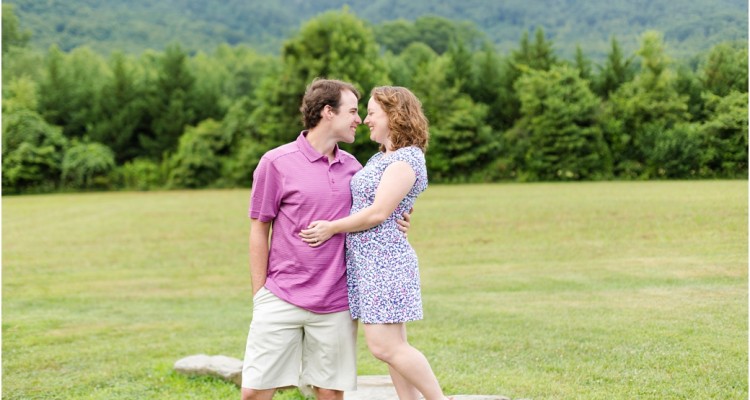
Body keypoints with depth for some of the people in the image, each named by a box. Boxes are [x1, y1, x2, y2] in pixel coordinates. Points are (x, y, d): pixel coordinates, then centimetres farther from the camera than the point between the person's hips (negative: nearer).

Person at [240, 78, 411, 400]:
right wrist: (259, 296, -2)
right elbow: (259, 231, 0)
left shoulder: (352, 166, 9)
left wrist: (396, 222, -2)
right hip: (281, 301, -3)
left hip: (335, 306, 4)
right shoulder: (276, 163, -4)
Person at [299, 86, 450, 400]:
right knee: (393, 347, 9)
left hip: (384, 261, -9)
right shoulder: (380, 158, 18)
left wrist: (332, 228, -9)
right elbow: (363, 205, 23)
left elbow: (378, 213, -17)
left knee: (385, 346, -11)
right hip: (366, 261, 9)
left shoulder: (406, 159, -11)